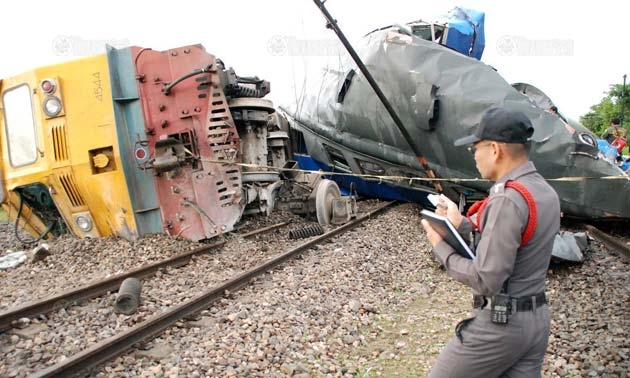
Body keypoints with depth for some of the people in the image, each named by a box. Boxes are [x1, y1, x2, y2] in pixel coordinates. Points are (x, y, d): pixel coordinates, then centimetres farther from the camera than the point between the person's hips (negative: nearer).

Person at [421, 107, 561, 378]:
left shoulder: (507, 200, -23)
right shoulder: (546, 192, 6)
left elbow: (486, 280, -25)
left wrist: (441, 248, -12)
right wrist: (461, 224, 3)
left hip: (500, 323, -8)